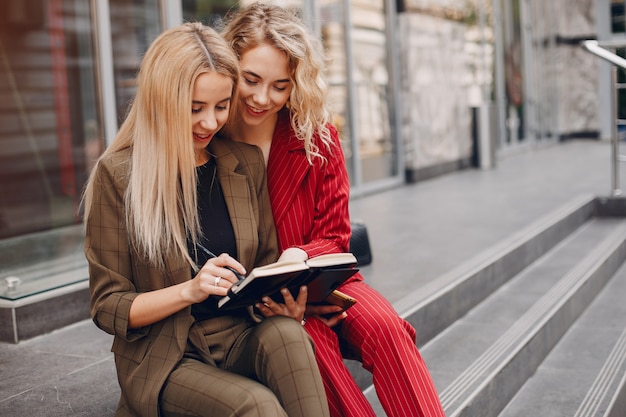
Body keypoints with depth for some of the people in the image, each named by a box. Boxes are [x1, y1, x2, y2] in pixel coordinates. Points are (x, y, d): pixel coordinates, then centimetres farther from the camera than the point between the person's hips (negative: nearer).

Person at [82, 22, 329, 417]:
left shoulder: (248, 163, 6)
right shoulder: (118, 174, -7)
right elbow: (107, 307, -4)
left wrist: (284, 294, -10)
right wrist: (190, 290, -20)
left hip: (241, 337, 4)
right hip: (163, 357, -4)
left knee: (285, 332, -30)